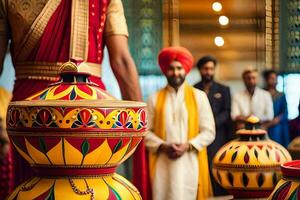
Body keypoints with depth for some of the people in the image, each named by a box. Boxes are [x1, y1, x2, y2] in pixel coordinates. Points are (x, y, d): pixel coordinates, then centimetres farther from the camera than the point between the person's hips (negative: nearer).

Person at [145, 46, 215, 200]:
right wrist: (163, 146, -12)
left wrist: (187, 146, -10)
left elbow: (209, 132, 3)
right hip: (162, 164, 0)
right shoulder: (155, 99, 7)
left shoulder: (199, 97, 7)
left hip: (190, 164, 0)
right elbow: (145, 131, 3)